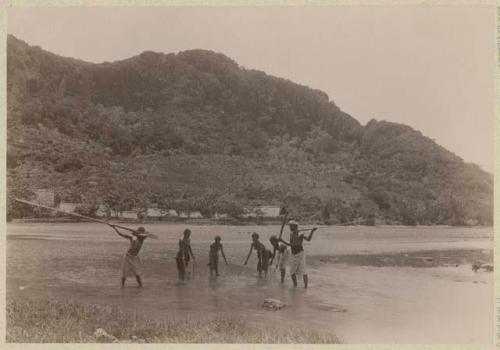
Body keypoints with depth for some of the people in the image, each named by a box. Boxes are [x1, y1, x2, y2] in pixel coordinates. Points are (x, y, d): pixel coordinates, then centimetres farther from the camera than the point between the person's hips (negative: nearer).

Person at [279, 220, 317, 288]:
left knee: (303, 270, -11)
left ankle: (306, 285, -6)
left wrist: (312, 231, -35)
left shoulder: (301, 235, -9)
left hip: (300, 254, -6)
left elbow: (308, 239, -25)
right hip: (293, 255, 7)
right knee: (292, 271, 7)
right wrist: (282, 241, 20)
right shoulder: (291, 234, 11)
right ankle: (295, 284, 24)